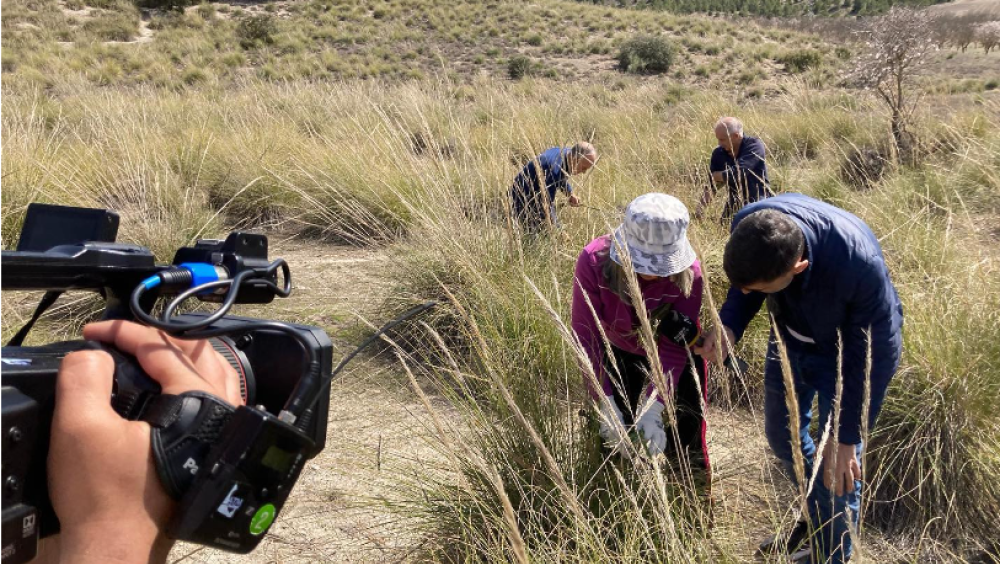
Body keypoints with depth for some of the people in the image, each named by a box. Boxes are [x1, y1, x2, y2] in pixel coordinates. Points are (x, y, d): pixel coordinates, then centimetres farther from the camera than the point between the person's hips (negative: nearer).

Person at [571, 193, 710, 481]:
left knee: (684, 437, 6)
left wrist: (652, 407, -41)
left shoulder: (688, 272, -32)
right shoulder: (594, 261, -33)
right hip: (620, 354, 1)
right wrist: (606, 404, -37)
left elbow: (673, 347, -30)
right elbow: (586, 336, -31)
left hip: (675, 358, 0)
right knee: (614, 437, 8)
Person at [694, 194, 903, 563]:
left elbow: (872, 354, -27)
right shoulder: (748, 224, -30)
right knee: (783, 434, 20)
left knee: (838, 464, 1)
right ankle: (815, 519, 48)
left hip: (850, 350, -5)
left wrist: (844, 437, -21)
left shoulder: (859, 265, -43)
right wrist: (728, 326, -28)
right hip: (794, 337, 5)